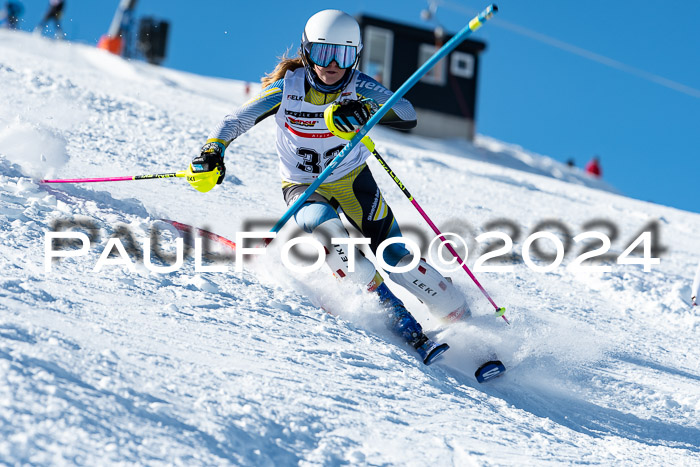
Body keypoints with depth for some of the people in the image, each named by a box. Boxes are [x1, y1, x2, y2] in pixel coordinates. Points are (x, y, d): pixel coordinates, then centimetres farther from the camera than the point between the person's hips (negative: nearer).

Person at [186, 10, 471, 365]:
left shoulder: (357, 86, -17)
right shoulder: (287, 87, -18)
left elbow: (407, 115, -30)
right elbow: (235, 121, -15)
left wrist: (364, 110, -48)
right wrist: (211, 156, -34)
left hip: (352, 178, 1)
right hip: (303, 186, -1)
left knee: (397, 258, -13)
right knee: (324, 227, -33)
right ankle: (403, 325, -29)